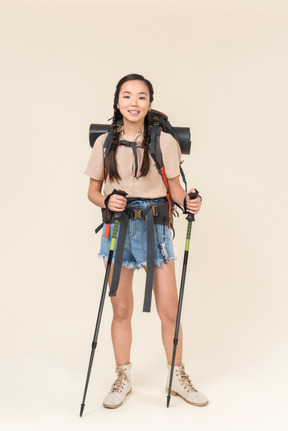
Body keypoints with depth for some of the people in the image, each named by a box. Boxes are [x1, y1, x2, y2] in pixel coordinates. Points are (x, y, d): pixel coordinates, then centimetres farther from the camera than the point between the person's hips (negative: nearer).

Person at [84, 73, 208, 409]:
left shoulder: (164, 142, -1)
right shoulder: (104, 143, 3)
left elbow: (174, 186, 4)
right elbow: (93, 191, 8)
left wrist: (188, 201, -18)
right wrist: (107, 201, -14)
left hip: (156, 227, -1)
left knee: (169, 310, 2)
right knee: (121, 309, 9)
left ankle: (177, 377, 23)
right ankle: (123, 378, 27)